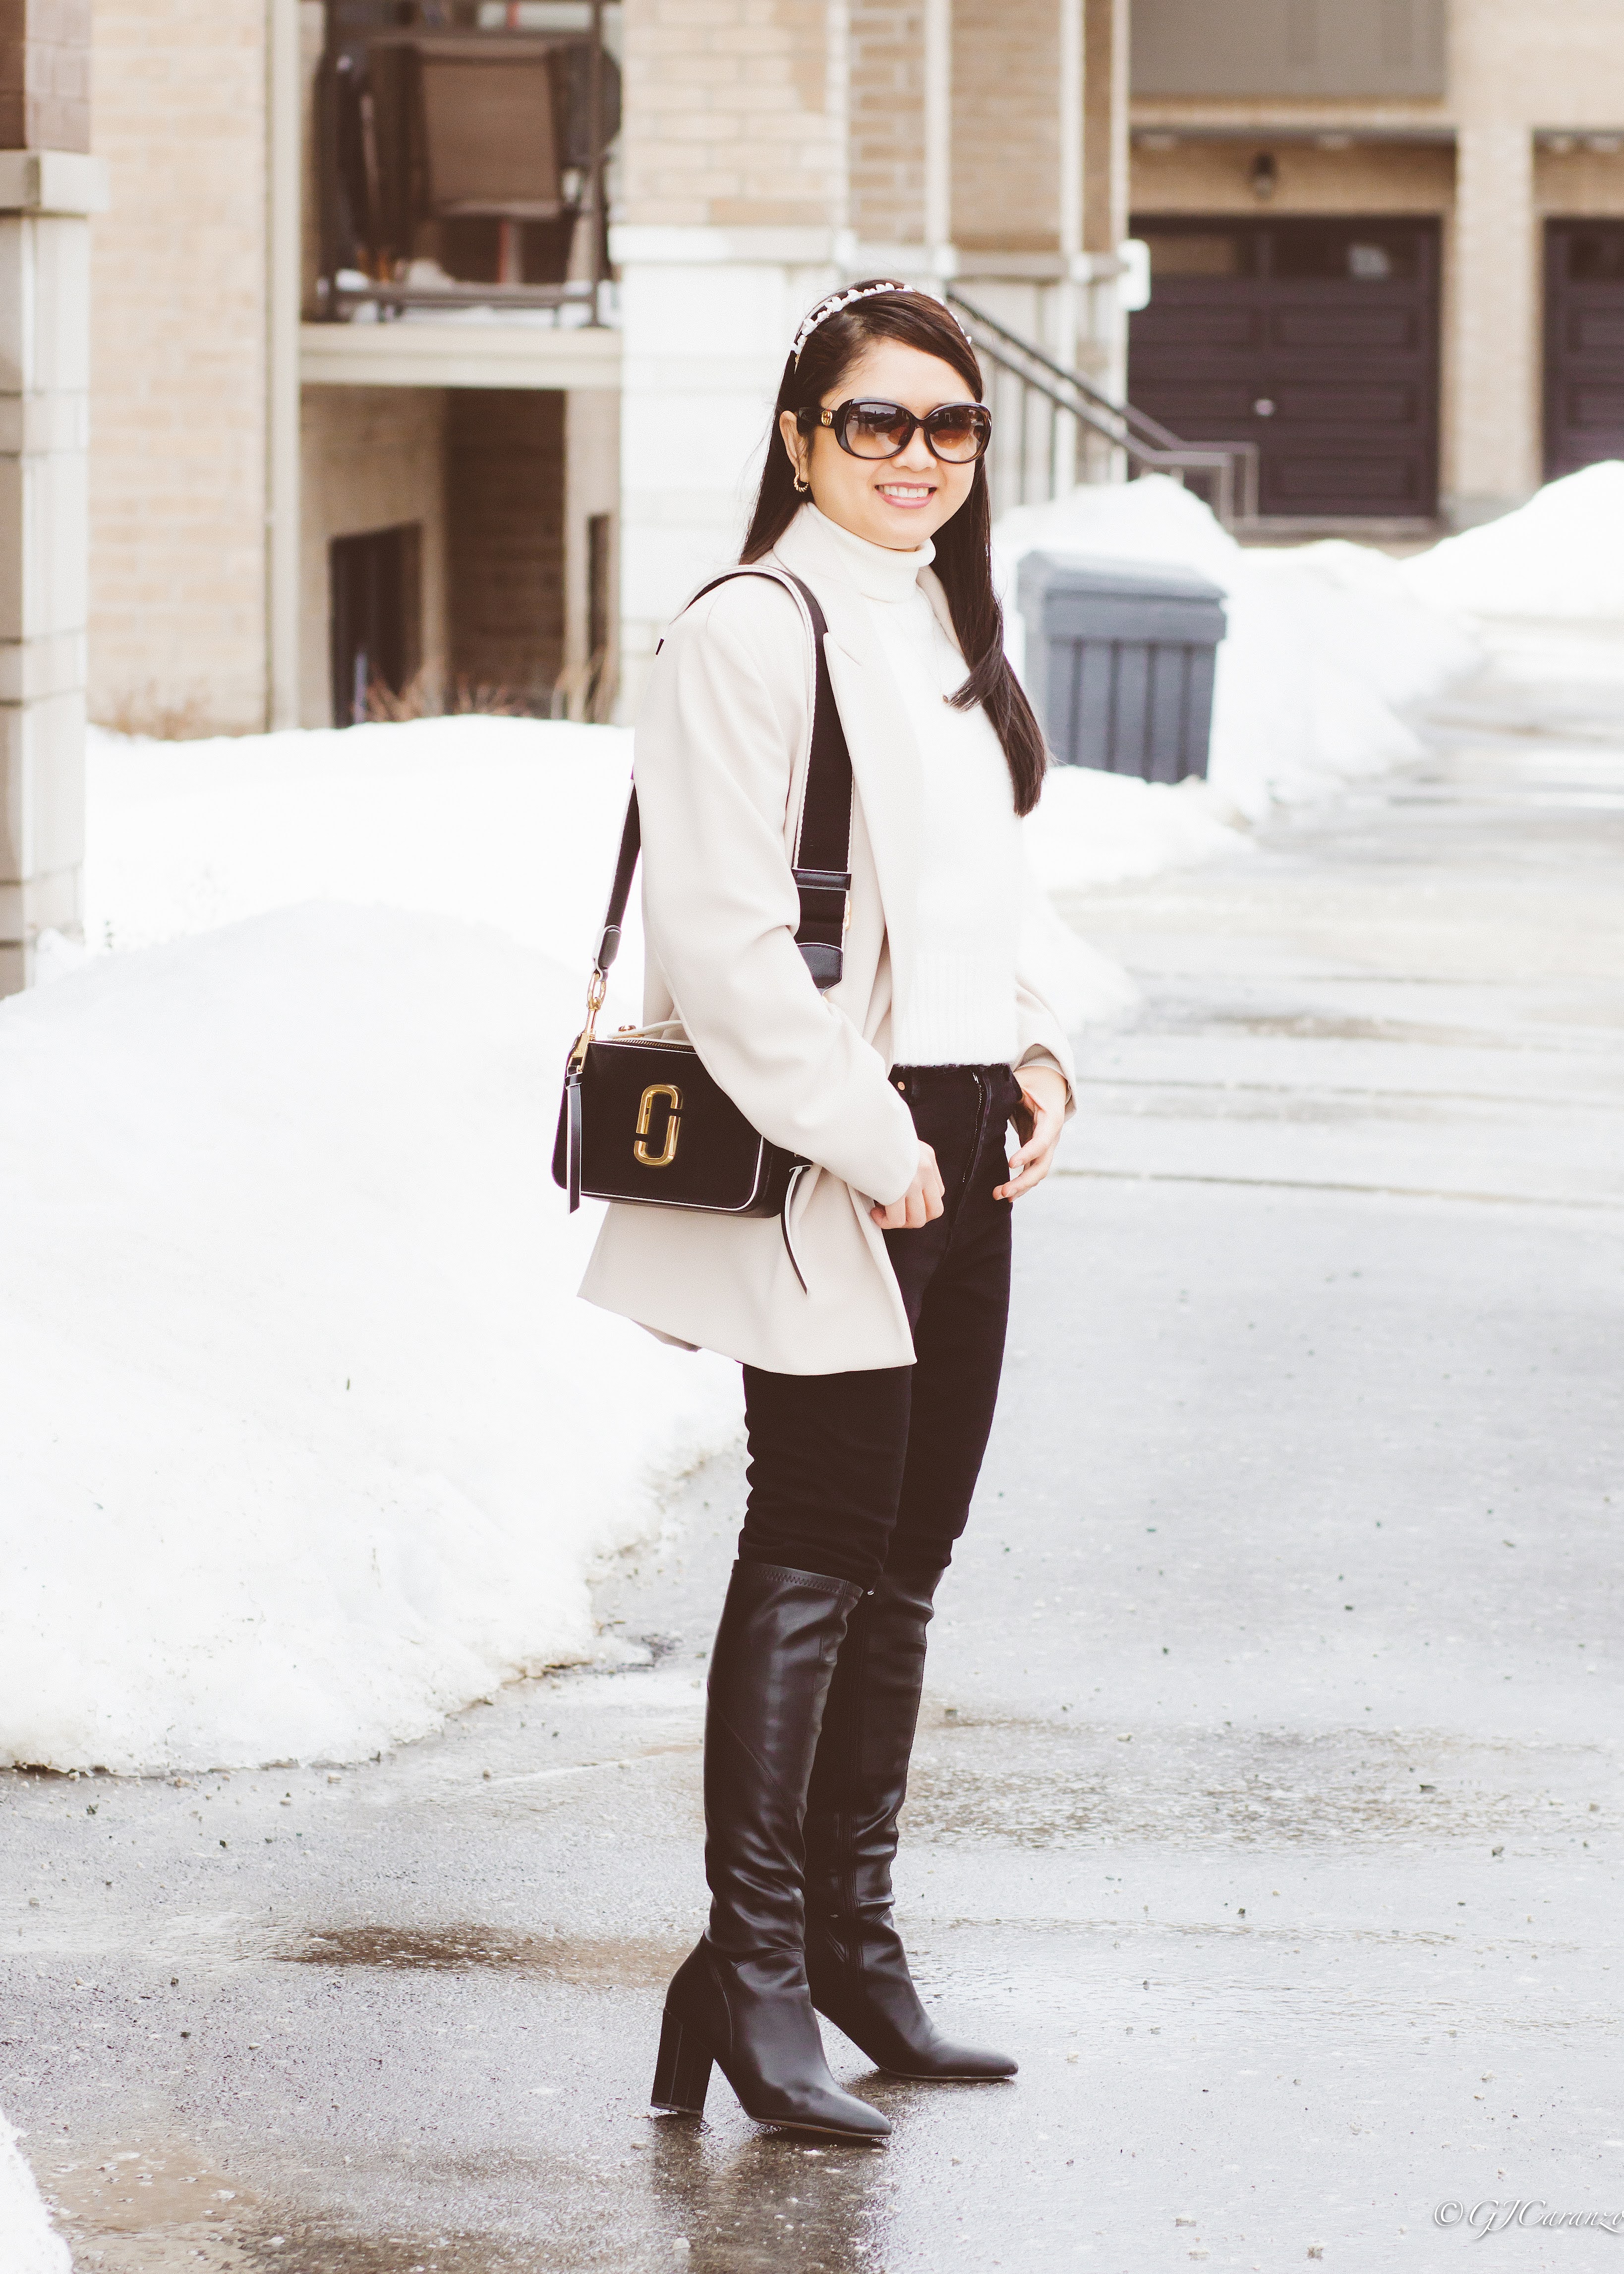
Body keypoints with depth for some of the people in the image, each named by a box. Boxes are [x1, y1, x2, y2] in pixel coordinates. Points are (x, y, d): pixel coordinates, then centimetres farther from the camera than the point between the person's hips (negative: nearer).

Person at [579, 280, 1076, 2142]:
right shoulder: (748, 635, -11)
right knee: (817, 1554, -8)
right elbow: (720, 938, -18)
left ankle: (855, 1937, 20)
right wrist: (862, 1138, -18)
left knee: (905, 1557, 12)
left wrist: (1034, 1063, 8)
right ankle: (753, 1969, -4)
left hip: (953, 1152, 9)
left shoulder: (944, 635, 16)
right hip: (824, 1168, -8)